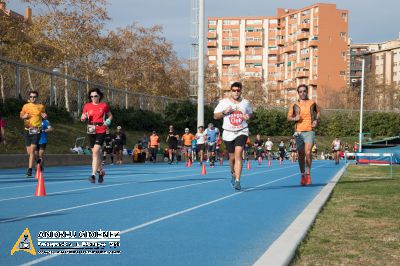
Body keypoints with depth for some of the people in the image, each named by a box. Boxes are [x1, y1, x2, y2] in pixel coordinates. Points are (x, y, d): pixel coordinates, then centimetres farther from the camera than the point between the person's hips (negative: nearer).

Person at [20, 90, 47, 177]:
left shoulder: (41, 106, 5)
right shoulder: (26, 106, 7)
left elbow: (43, 116, 19)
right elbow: (21, 115, 16)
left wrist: (45, 116, -4)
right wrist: (24, 116, -7)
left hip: (36, 130, -3)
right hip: (27, 130, 3)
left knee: (32, 150, -16)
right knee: (29, 151, 6)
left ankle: (30, 170, -16)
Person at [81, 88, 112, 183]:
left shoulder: (104, 105, 2)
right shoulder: (87, 106, 6)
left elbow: (110, 115, 16)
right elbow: (82, 118, 10)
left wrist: (108, 121, -4)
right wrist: (83, 118, -13)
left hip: (101, 131, -3)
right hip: (91, 131, 3)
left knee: (95, 151, -17)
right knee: (95, 152, 11)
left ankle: (93, 175, -19)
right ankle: (100, 172, 32)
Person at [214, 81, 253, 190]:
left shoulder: (246, 103, 5)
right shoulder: (224, 102, 1)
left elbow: (250, 113, 20)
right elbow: (215, 116, 3)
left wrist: (248, 116, -4)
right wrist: (224, 112, -16)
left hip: (241, 132, -1)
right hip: (228, 133, 1)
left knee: (238, 154, -18)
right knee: (232, 157, 11)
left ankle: (237, 181, -21)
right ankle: (233, 174, 41)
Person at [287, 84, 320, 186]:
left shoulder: (312, 103, 7)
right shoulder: (294, 105, 6)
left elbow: (318, 112, 22)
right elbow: (289, 117, 12)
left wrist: (316, 120, 5)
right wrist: (294, 118, -9)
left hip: (310, 131, -1)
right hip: (299, 132, 1)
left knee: (308, 152, -16)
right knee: (301, 155, 5)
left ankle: (308, 174, 0)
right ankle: (303, 175, 19)